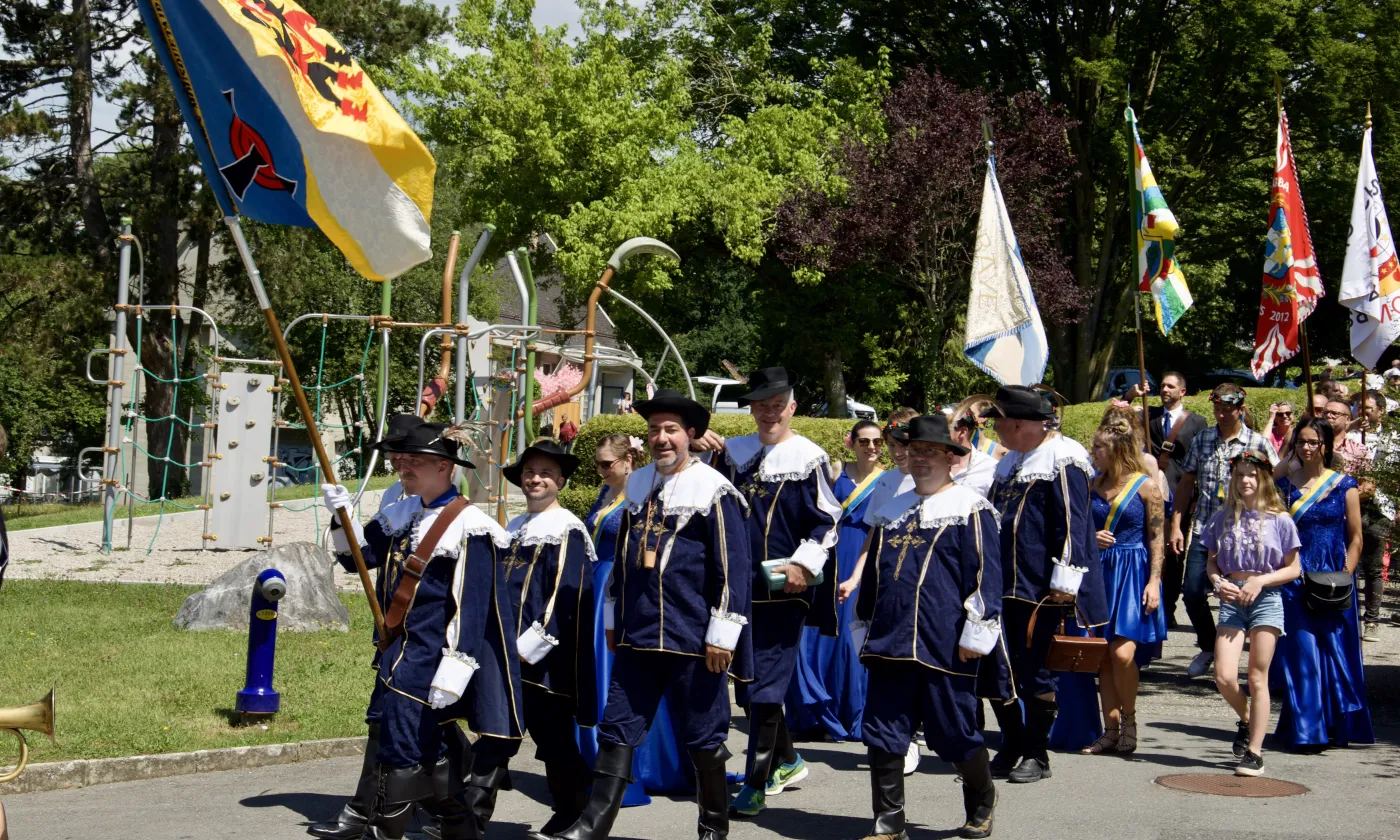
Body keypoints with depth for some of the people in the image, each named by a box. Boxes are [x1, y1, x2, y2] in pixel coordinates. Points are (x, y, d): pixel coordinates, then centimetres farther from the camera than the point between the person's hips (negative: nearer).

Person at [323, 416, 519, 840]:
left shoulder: (468, 525, -13)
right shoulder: (402, 514, 11)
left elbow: (471, 606, -18)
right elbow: (357, 555, 19)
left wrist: (452, 672, -22)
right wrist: (342, 513, 2)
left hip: (431, 660, -8)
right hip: (399, 654, 8)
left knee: (400, 752, -8)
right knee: (433, 749, 14)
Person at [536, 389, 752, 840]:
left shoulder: (714, 490, -8)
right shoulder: (637, 485, 11)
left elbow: (734, 567, -11)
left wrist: (722, 634, -14)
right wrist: (613, 620, 19)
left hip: (691, 636, -6)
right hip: (636, 634, 6)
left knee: (702, 735, 5)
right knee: (617, 727, 4)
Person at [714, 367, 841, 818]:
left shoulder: (808, 457, -4)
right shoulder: (734, 453, 10)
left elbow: (826, 522, -5)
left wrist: (803, 565, -14)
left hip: (784, 588, -6)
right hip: (739, 585, 6)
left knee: (765, 686, -7)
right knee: (747, 683, 13)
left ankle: (755, 787, -1)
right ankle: (787, 761, 31)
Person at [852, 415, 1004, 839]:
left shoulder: (970, 508, -3)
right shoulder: (893, 509, 16)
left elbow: (986, 576, -8)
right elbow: (873, 575, 21)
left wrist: (976, 633, -13)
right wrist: (865, 629, 19)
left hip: (944, 646, -5)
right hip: (890, 642, 6)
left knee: (955, 733, 5)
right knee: (883, 734, 2)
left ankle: (982, 805, 29)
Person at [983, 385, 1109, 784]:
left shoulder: (1063, 460, -11)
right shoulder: (1010, 463, 17)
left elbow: (1072, 524, -16)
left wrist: (1064, 581, -20)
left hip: (1041, 588, -8)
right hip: (1004, 585, 8)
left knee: (1035, 672, -1)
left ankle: (1036, 755, 11)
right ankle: (1012, 746, 21)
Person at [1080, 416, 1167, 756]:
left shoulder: (1145, 486, -4)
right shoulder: (1092, 486, 9)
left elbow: (1157, 539, -4)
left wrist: (1154, 582, -11)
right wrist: (1091, 538, -5)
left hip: (1133, 573, -5)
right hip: (1099, 571, 5)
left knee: (1122, 652, -16)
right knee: (1104, 656, 4)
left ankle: (1129, 721, 5)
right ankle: (1111, 730, 11)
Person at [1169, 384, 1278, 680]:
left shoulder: (1258, 443, -2)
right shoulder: (1201, 440, 8)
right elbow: (1186, 484, 13)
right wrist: (1176, 524, 7)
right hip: (1203, 530, 3)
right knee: (1192, 592, 1)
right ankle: (1208, 647, 23)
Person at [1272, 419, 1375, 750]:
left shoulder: (1345, 486, 3)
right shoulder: (1284, 485, 6)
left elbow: (1355, 538, 4)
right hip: (1295, 579, 1)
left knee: (1336, 654, 1)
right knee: (1301, 654, -2)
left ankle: (1336, 727, 13)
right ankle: (1307, 730, 4)